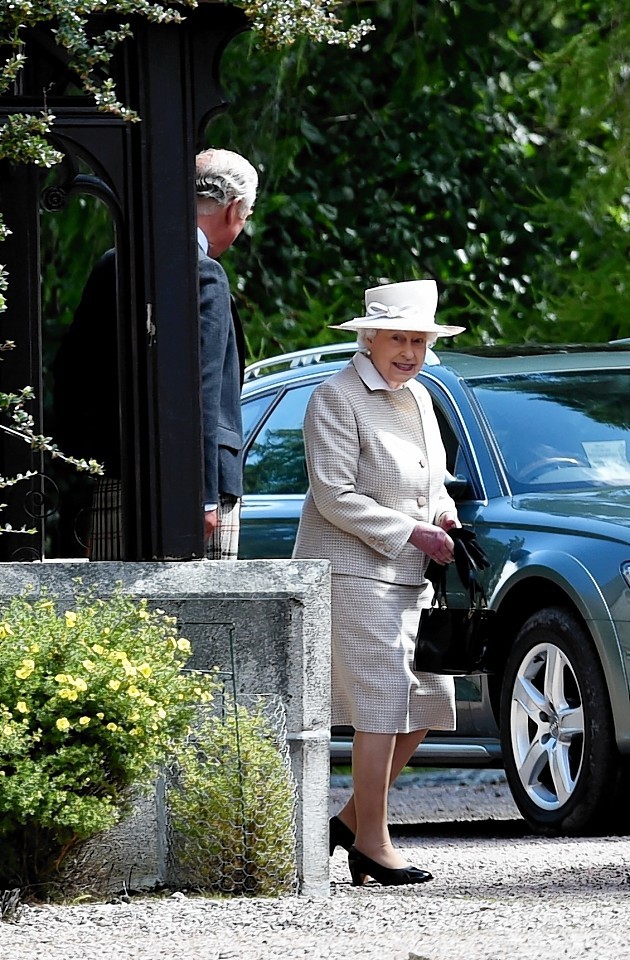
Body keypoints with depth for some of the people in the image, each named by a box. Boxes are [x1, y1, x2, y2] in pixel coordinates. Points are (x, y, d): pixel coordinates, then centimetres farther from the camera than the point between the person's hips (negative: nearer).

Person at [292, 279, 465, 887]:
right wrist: (411, 533, -16)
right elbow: (335, 497, -16)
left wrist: (445, 518, 5)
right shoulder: (336, 399, -9)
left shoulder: (417, 399, 17)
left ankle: (353, 819, 18)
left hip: (409, 577, 9)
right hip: (352, 571, -9)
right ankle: (372, 843, -6)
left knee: (429, 699, 6)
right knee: (382, 702, -12)